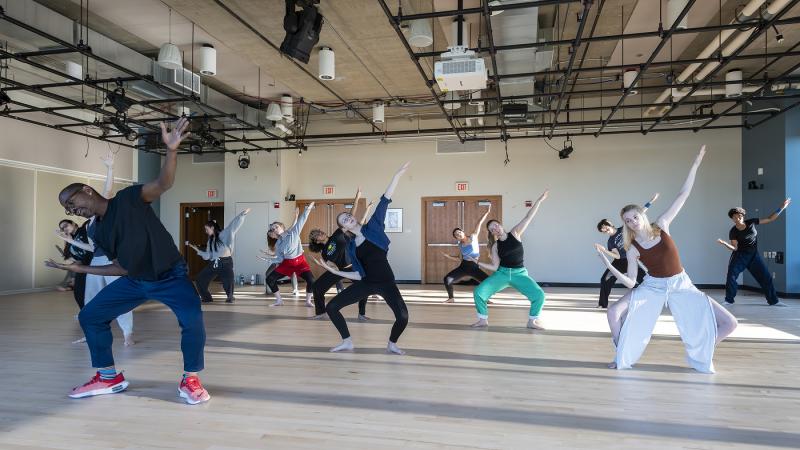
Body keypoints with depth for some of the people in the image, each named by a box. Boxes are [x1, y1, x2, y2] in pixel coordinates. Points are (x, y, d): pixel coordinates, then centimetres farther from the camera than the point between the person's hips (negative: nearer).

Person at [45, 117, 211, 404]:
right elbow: (122, 267, 11)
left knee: (192, 319, -30)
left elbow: (163, 184, -30)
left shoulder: (128, 199, -12)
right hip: (134, 281, 8)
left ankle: (190, 380, -9)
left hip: (171, 276, -7)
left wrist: (171, 151, -46)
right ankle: (109, 377, 21)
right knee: (89, 316, 7)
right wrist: (80, 269, 9)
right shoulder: (99, 233, 8)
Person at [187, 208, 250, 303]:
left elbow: (234, 224, -9)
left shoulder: (224, 234, -2)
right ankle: (207, 298, 19)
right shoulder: (210, 241, 16)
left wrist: (243, 213, -16)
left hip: (225, 262, -7)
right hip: (213, 263, 7)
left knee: (228, 282, -11)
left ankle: (230, 297, 18)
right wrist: (196, 248, 7)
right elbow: (207, 256, 11)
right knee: (200, 279, 6)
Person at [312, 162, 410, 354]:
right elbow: (359, 274, 7)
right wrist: (335, 271, 2)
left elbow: (385, 200, -10)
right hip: (366, 283, 3)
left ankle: (392, 344, 11)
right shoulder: (351, 247, 5)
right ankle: (347, 342, 16)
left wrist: (398, 174, -14)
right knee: (331, 307, -1)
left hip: (386, 282, -3)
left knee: (403, 317, -20)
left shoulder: (373, 226, -2)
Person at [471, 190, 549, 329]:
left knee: (539, 295, -19)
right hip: (502, 273, 1)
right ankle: (483, 320, 6)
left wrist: (540, 200, -13)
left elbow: (528, 217, -7)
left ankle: (532, 321, 4)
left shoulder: (515, 233, -1)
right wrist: (477, 263, -7)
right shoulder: (495, 246, 2)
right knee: (478, 292, -13)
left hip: (519, 273, -1)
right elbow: (495, 267, 1)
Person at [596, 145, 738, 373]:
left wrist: (695, 165, -9)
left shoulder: (661, 226, -6)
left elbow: (682, 196, -6)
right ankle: (623, 356, 2)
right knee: (613, 313, -22)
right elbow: (631, 283, -8)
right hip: (652, 287, -1)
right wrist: (609, 266, -20)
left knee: (729, 323, -10)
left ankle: (701, 355, 16)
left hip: (681, 285, 1)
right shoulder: (632, 249, -7)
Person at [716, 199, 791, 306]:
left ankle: (773, 301, 16)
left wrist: (781, 208, -1)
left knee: (766, 277, 3)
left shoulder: (751, 223, -4)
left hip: (754, 255, 3)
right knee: (731, 276, -14)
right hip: (740, 256, -3)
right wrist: (724, 243, -32)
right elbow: (735, 248, -14)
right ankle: (728, 300, -4)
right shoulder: (733, 232, -10)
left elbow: (770, 219, 3)